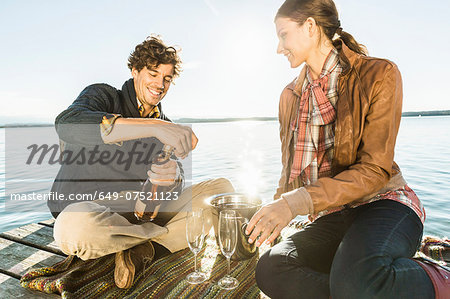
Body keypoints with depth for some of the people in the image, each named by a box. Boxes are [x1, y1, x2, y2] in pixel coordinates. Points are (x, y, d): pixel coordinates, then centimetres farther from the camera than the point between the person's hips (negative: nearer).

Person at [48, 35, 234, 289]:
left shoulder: (165, 127, 10)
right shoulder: (103, 95, -3)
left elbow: (175, 188, -1)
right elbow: (67, 125, -29)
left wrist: (173, 175, -28)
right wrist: (154, 126, -37)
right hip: (91, 207, -3)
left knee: (222, 189, -8)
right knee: (74, 227, -40)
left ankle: (144, 250, -20)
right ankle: (169, 234, -13)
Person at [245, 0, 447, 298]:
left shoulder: (379, 75, -6)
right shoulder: (290, 96, 12)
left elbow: (375, 170, -14)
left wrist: (298, 202, -25)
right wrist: (275, 212, 3)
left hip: (382, 201, -4)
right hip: (332, 216, 5)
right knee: (270, 269, -24)